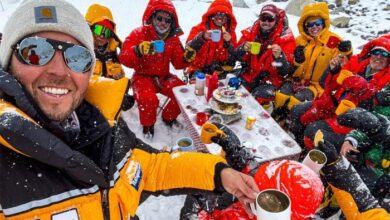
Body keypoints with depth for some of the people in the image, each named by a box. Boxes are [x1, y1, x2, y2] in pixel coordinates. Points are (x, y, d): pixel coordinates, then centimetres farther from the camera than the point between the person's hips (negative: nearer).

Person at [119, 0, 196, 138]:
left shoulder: (173, 38, 3)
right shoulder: (139, 34, -10)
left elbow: (178, 63, 4)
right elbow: (124, 58, -18)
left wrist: (186, 58, -19)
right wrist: (138, 51, -39)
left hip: (164, 77, 4)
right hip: (143, 76, -4)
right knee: (148, 99, -33)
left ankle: (168, 117, 15)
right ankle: (147, 124, 1)